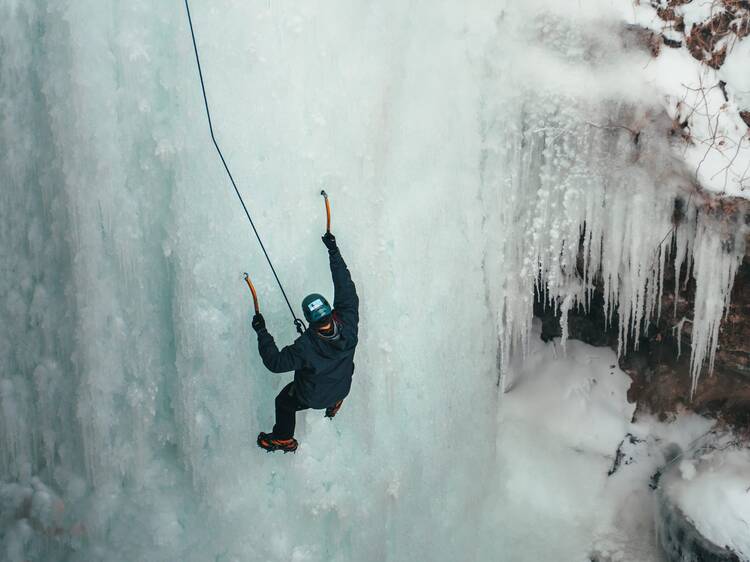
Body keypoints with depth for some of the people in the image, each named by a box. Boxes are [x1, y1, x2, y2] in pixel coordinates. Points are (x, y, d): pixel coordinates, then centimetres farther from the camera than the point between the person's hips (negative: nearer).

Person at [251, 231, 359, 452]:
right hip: (342, 388, 4)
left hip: (313, 398, -4)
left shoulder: (306, 347, -42)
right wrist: (334, 252, -17)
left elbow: (275, 362, -30)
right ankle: (334, 404, 58)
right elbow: (347, 289, -22)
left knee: (283, 401, 26)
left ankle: (283, 439, 49)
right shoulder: (347, 324, -32)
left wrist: (261, 332, -23)